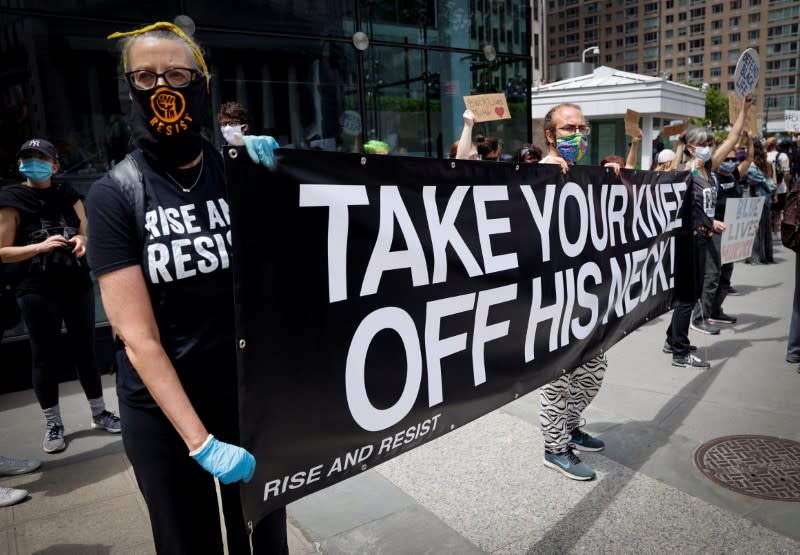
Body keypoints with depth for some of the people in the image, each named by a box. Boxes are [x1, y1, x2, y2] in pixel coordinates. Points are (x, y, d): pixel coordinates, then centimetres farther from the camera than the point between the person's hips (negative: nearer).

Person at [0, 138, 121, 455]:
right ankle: (53, 424, 18)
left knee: (85, 349, 10)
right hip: (38, 291, -3)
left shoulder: (68, 195, 7)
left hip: (78, 285, 3)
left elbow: (87, 232, 13)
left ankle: (99, 413, 23)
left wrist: (82, 241, -10)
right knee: (44, 356, 5)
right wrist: (40, 246, -21)